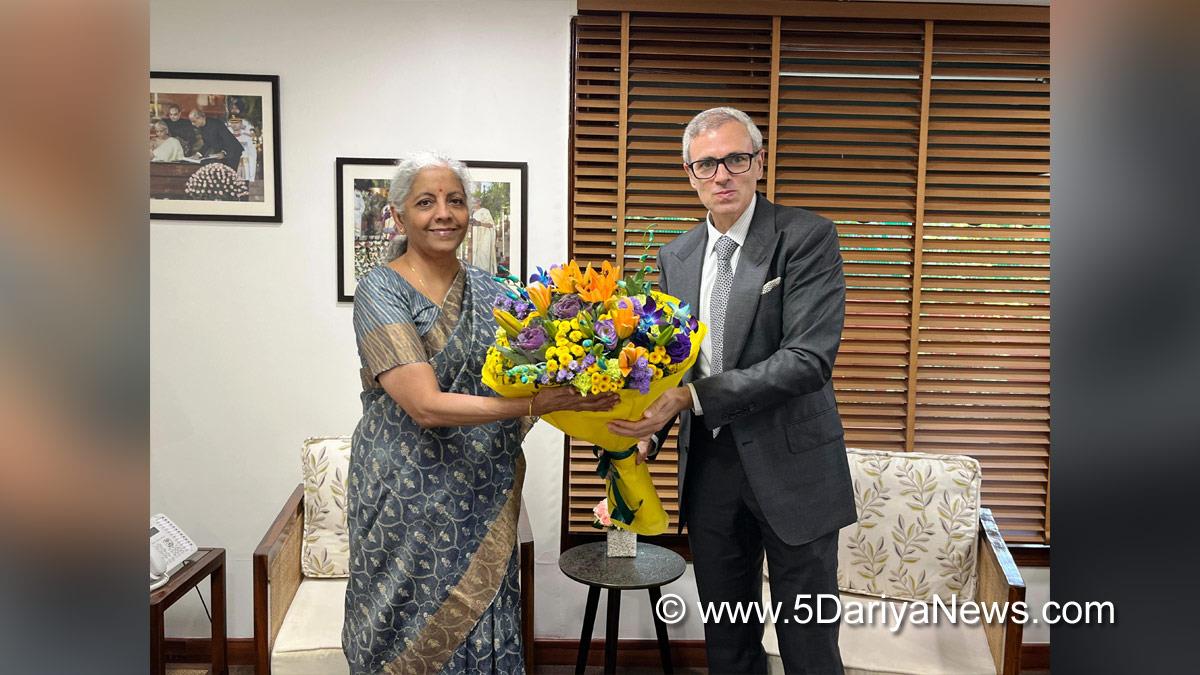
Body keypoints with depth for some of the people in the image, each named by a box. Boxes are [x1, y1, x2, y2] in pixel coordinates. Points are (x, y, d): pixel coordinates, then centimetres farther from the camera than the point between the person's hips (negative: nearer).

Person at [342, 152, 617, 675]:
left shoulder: (487, 291, 6)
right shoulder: (381, 289, -11)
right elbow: (425, 405, -21)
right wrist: (540, 402, -29)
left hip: (484, 499, 5)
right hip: (409, 497, -4)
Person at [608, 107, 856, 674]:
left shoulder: (807, 238, -11)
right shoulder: (675, 256, 6)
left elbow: (809, 358, -22)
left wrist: (690, 396, -27)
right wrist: (649, 432, -7)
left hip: (790, 463, -4)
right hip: (709, 464, 5)